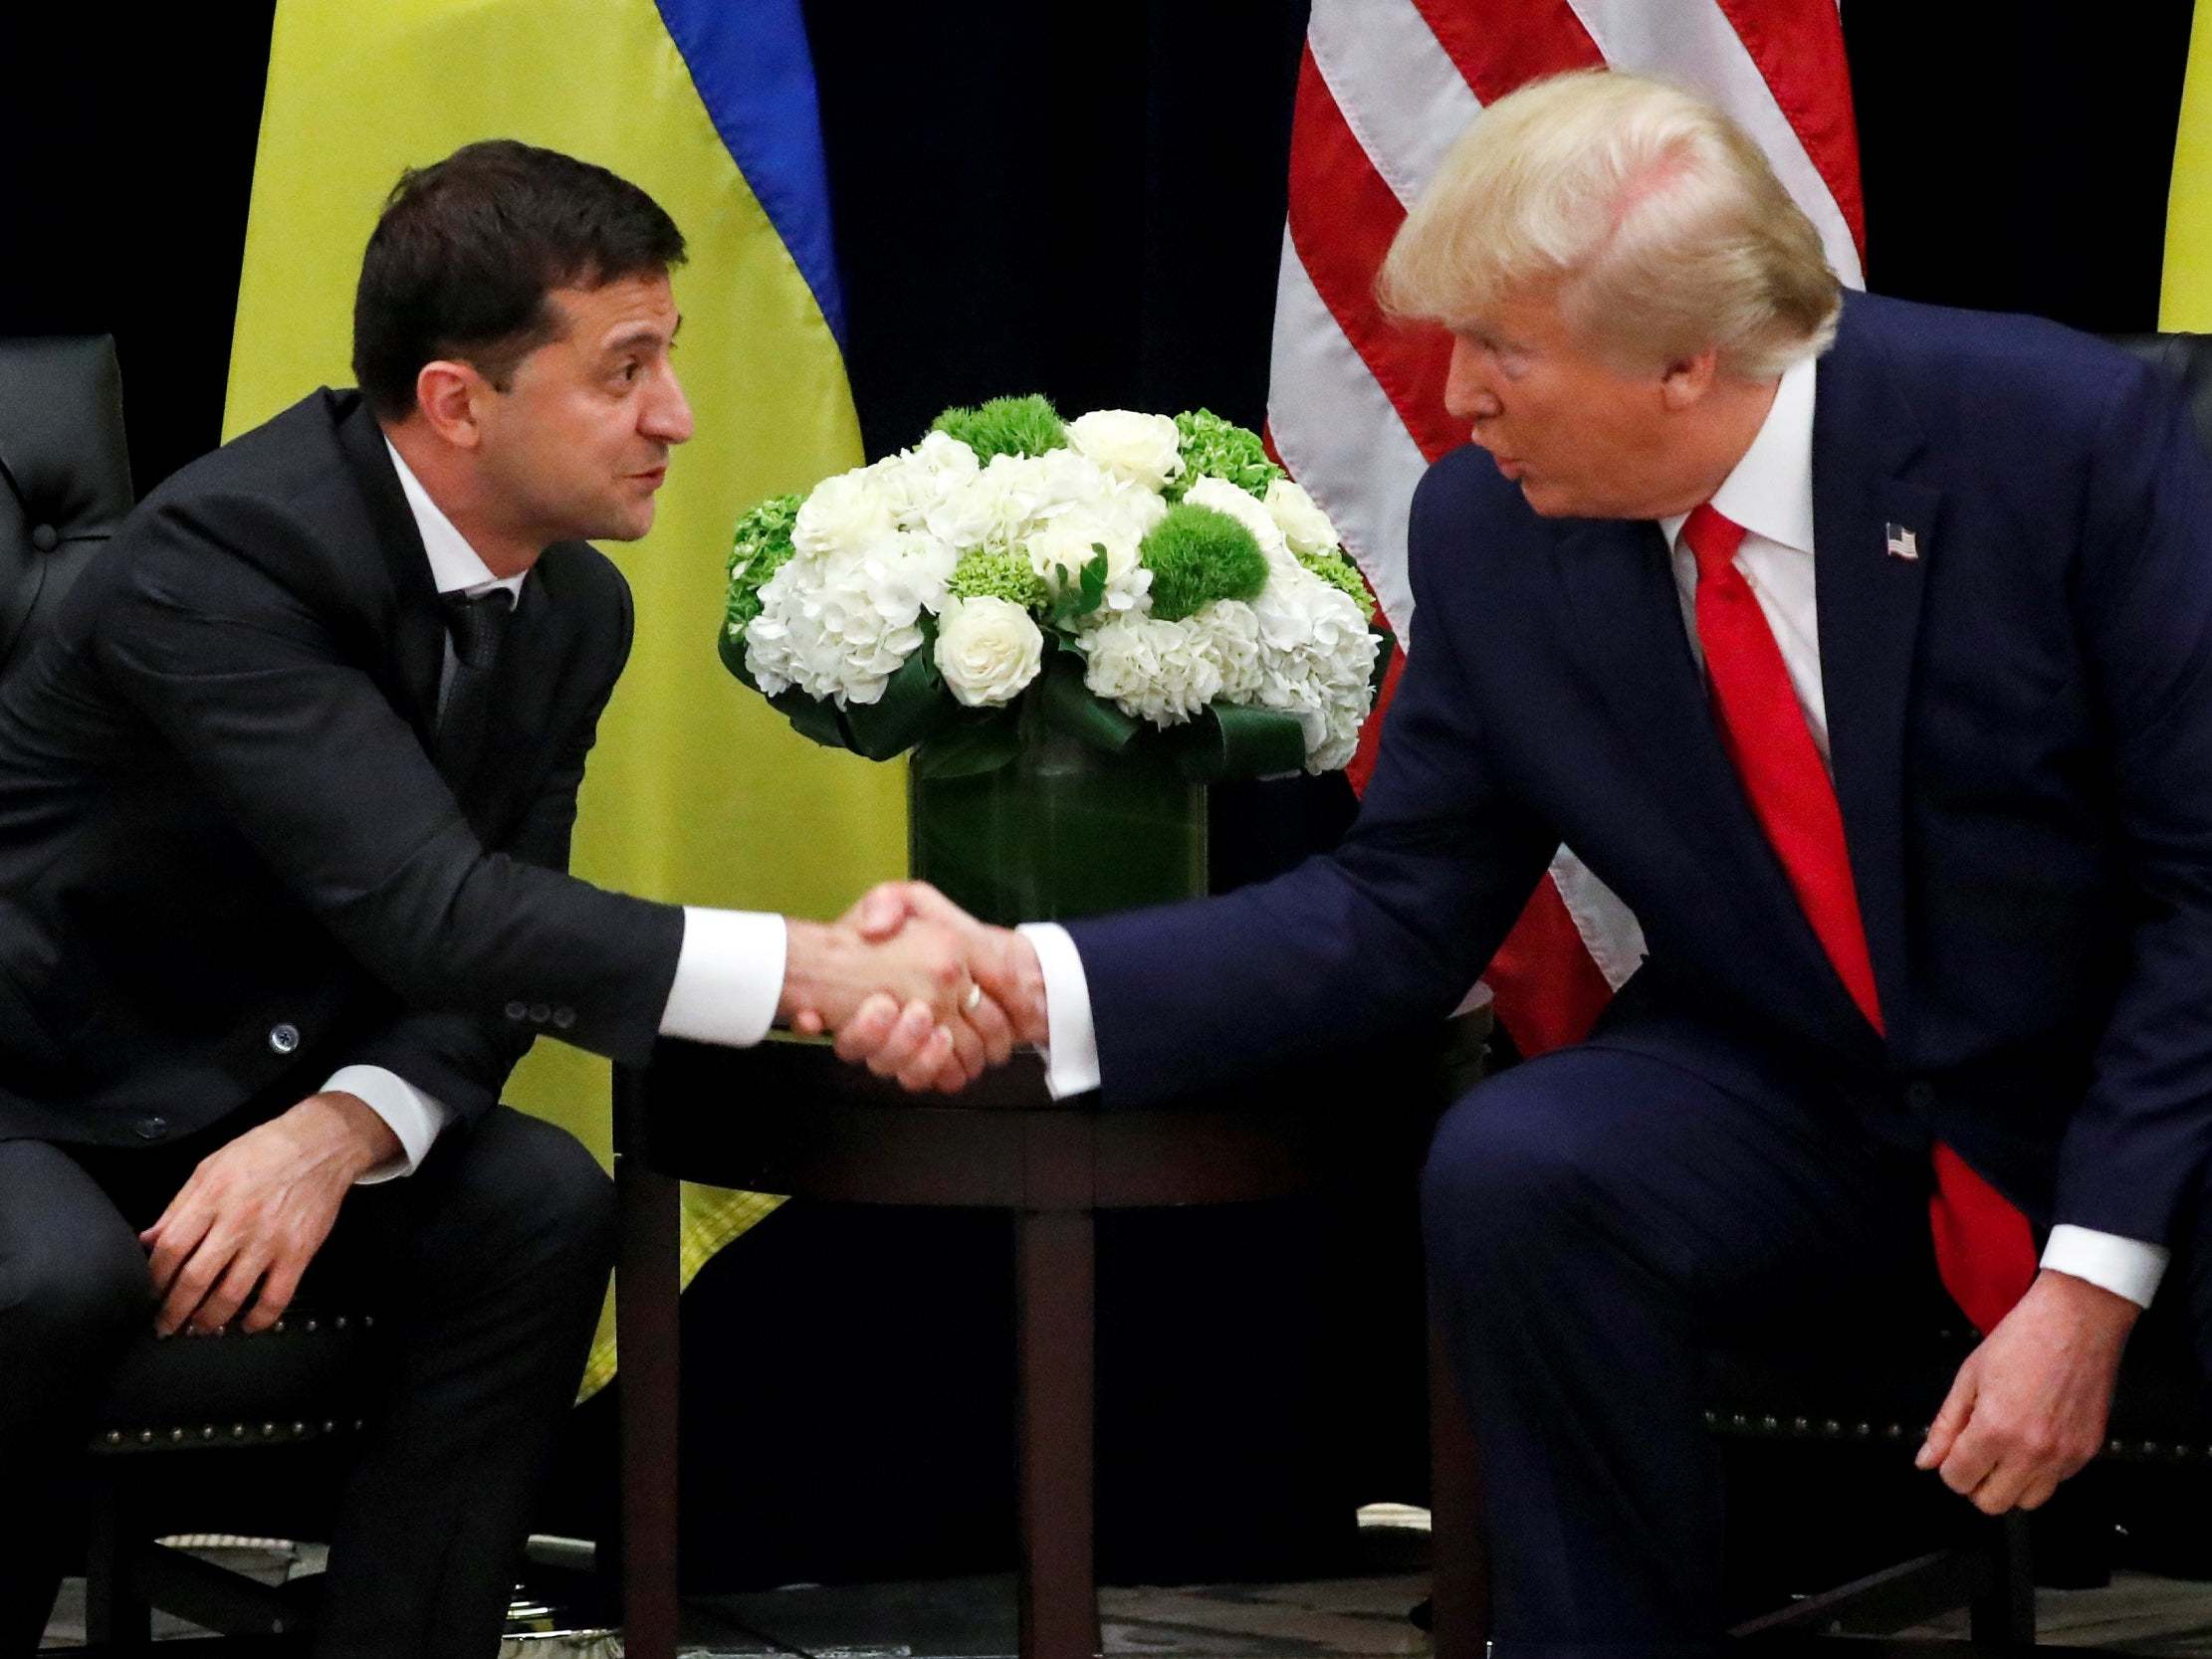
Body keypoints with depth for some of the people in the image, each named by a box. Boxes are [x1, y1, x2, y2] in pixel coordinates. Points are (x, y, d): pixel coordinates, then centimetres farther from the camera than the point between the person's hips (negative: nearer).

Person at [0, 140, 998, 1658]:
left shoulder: (575, 609, -3)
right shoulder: (223, 553, -28)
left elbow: (491, 955, -2)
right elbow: (433, 910, -37)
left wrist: (345, 1130, -25)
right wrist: (819, 973, -41)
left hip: (261, 1085, 7)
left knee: (546, 1206, -19)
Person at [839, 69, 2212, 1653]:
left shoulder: (2073, 435, -17)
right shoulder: (1492, 532, -5)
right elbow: (1400, 912, 1)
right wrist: (1038, 982, -14)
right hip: (1792, 1098, 4)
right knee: (1509, 1170, -26)